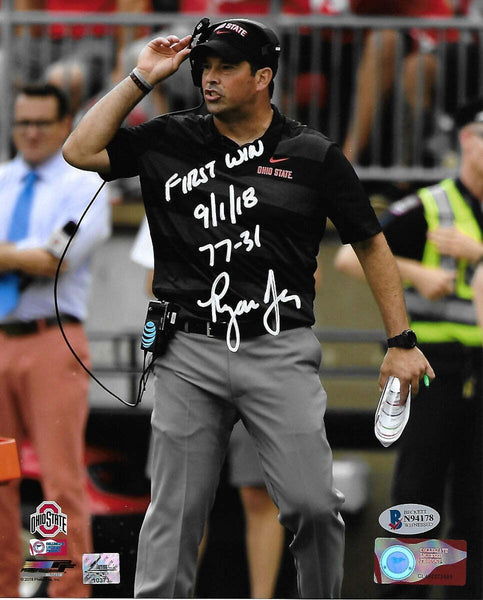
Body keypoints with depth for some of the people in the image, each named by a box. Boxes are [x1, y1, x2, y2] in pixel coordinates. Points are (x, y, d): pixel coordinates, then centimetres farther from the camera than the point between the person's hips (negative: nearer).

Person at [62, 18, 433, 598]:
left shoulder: (313, 155, 3)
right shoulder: (170, 141, 9)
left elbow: (371, 245, 9)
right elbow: (80, 151, 3)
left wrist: (401, 343, 5)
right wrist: (141, 79, 1)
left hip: (281, 353, -2)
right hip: (189, 353, 2)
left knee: (312, 504, -9)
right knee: (175, 512, 2)